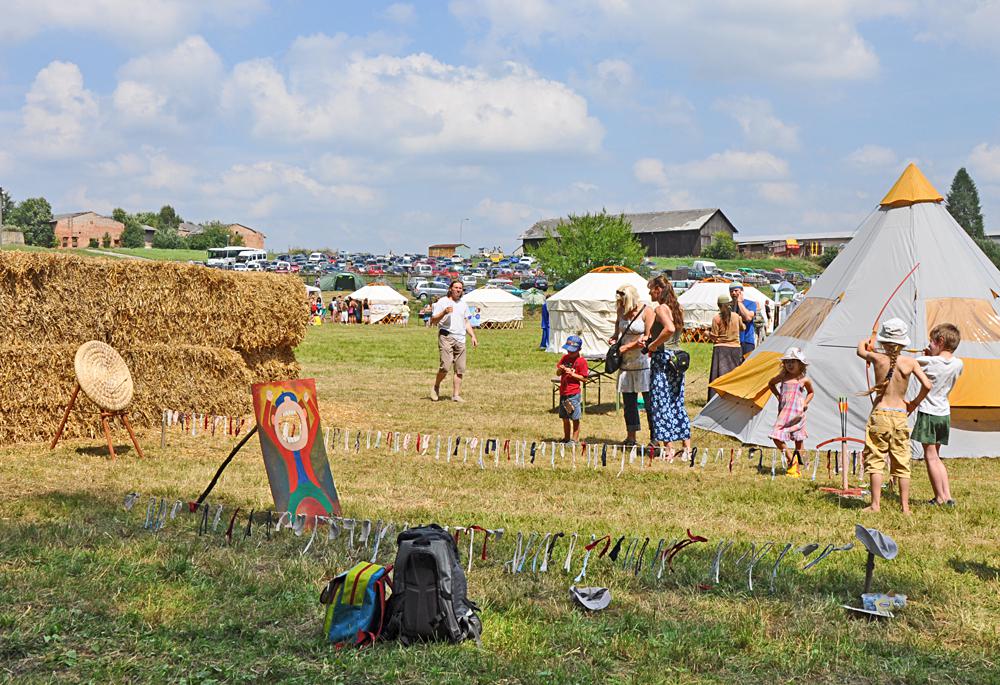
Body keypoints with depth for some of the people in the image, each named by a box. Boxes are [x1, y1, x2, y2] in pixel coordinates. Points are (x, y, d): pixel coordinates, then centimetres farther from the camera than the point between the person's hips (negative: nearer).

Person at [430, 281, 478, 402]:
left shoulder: (463, 304, 19)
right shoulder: (442, 302, 2)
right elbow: (433, 321, -2)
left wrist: (473, 336, 13)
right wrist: (444, 312, -17)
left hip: (460, 339, 5)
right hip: (446, 336, -5)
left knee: (460, 369, 0)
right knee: (445, 366, -17)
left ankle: (456, 395, 6)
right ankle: (436, 386, 8)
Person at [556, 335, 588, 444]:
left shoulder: (581, 361, -8)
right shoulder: (564, 358, 9)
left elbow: (584, 378, -10)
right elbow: (557, 373, 13)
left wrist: (572, 373, -19)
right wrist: (560, 370, -9)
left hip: (574, 394, -6)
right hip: (563, 392, 6)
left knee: (575, 418, -1)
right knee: (565, 418, 14)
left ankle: (575, 439, 8)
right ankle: (566, 438, 25)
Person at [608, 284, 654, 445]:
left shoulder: (646, 311, -10)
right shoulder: (621, 311, 8)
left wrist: (626, 347, -13)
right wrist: (614, 338, 6)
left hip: (643, 361, -6)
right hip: (626, 363, 6)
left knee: (649, 401, -4)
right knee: (628, 400, 10)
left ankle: (654, 438, 2)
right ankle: (631, 437, 18)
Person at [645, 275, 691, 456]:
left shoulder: (661, 308, -13)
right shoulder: (676, 308, 13)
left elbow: (669, 328, -31)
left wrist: (654, 344, -19)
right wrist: (649, 340, 16)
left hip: (662, 358, -9)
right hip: (676, 358, 9)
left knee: (661, 402, -2)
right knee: (677, 403, 12)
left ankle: (669, 448, -3)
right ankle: (687, 446, 13)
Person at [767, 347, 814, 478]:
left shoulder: (804, 380, 2)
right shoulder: (783, 377, 6)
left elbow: (810, 392, 22)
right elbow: (771, 384, 24)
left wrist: (806, 402, 6)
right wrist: (778, 396, 14)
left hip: (797, 412, -2)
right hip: (784, 412, 2)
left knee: (798, 440, 4)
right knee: (776, 437, -9)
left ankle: (796, 468, 14)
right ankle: (791, 459, 6)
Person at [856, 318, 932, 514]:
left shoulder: (877, 358, -5)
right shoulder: (910, 362, -3)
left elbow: (860, 349, 16)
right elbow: (927, 385, -8)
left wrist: (869, 340, 38)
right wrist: (914, 403, 9)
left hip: (880, 414, -2)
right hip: (900, 416, 2)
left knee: (875, 460, 3)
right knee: (902, 463, 8)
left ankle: (875, 504, 1)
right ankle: (905, 506, 10)